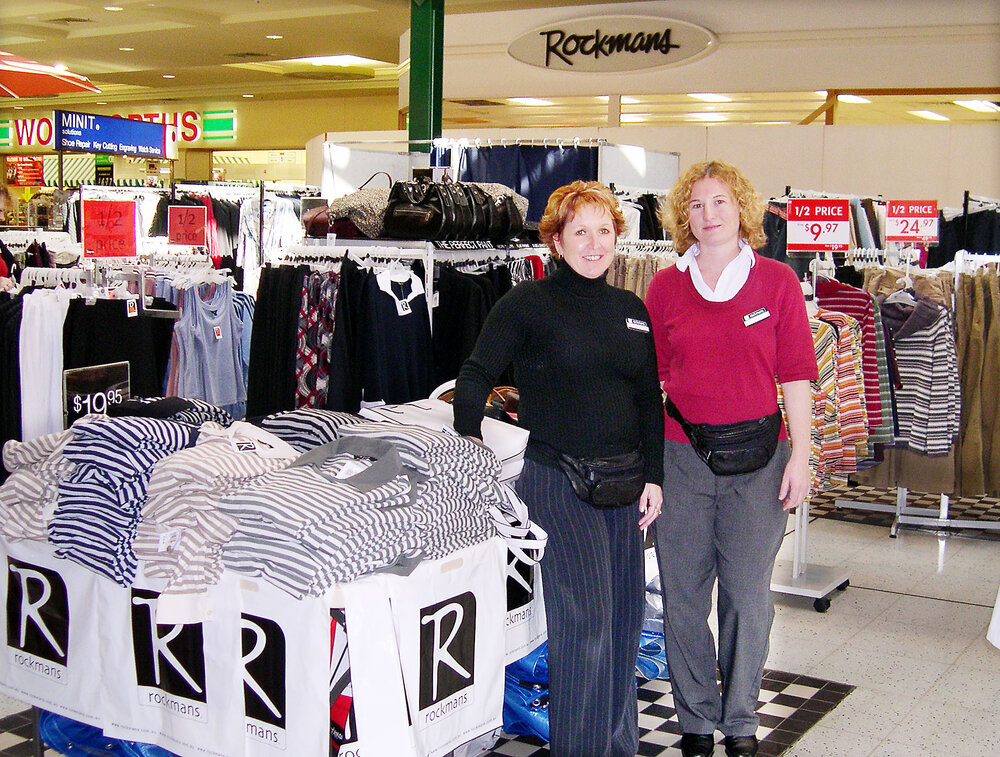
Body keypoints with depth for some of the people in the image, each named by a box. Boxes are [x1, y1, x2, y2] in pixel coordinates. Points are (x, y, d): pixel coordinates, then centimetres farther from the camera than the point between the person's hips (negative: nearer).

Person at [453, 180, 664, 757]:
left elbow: (651, 399, 14)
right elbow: (477, 377, -3)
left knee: (627, 616, 12)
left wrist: (653, 476, 8)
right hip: (557, 481, -6)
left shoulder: (632, 310, 12)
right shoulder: (528, 304, -5)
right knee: (584, 622, -8)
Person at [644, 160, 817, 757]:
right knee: (684, 593, 6)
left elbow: (796, 374, 2)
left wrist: (800, 456, -3)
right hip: (680, 456, 1)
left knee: (749, 594, 6)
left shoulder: (778, 281, 3)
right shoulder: (665, 287, 6)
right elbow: (652, 377, 10)